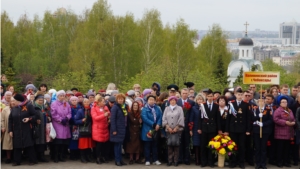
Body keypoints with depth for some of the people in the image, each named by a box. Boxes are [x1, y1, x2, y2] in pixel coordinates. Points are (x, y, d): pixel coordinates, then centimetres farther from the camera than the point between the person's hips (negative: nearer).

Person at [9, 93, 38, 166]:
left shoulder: (29, 106, -1)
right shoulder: (14, 109, 11)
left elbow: (35, 116, -2)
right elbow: (10, 120, 12)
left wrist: (29, 119, -20)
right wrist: (10, 130, 6)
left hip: (27, 131, -4)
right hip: (17, 131, 4)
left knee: (29, 145, -4)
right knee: (17, 146, 3)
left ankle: (32, 160, 4)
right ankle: (17, 161, 12)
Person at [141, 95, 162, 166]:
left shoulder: (157, 109, 9)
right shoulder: (145, 109, -4)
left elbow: (160, 117, 3)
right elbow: (144, 118, -16)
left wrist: (158, 124, -14)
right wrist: (153, 124, -19)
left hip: (156, 129, 4)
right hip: (147, 130, -4)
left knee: (155, 145, 10)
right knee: (147, 145, 2)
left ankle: (155, 159, 16)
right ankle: (147, 160, 8)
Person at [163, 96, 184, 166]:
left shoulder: (179, 108, 5)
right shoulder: (166, 109, 12)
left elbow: (181, 119, -2)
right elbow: (164, 119, 6)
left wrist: (176, 128, -8)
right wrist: (168, 127, -5)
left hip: (177, 130, -2)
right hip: (169, 130, 2)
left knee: (176, 145, -2)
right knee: (169, 145, 0)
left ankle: (176, 161, 2)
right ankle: (169, 161, 5)